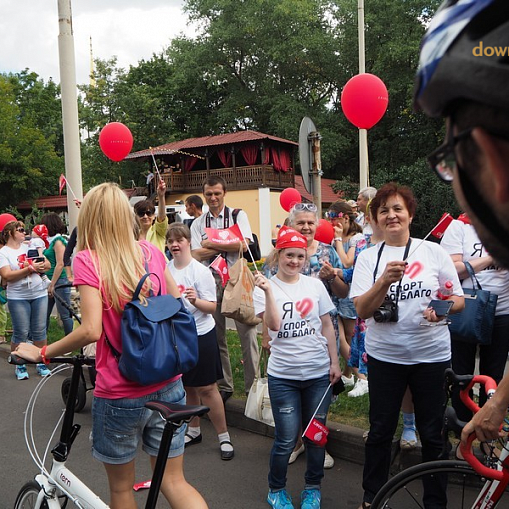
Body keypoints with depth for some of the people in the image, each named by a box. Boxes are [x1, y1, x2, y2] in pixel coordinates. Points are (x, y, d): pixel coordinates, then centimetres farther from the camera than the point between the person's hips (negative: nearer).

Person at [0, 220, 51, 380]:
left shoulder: (29, 247, 11)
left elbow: (47, 265, 8)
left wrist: (36, 266, -13)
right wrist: (29, 268, -18)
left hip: (39, 294, 4)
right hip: (18, 298, -4)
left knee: (40, 330, 6)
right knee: (21, 333, 0)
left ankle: (41, 363, 18)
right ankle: (19, 365, 16)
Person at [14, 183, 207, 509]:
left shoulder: (88, 259, -12)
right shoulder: (151, 251, 0)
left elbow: (91, 330, -20)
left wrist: (41, 353, -6)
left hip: (120, 395, -3)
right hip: (168, 387, 4)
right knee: (174, 482, 17)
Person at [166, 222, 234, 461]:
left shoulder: (200, 271, -13)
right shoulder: (165, 269, 3)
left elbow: (212, 307, -16)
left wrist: (195, 300, -31)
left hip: (200, 335, -5)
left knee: (206, 387, -1)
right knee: (187, 387, 16)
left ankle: (224, 436, 13)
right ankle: (193, 430, 34)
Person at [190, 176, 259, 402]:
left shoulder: (238, 215, 4)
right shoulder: (198, 223, 10)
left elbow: (243, 245, -11)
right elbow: (196, 254, -2)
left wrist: (211, 244, -6)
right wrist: (227, 245, -7)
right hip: (210, 280, 3)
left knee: (247, 333, -3)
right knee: (216, 337, 10)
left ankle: (253, 385, 8)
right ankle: (224, 385, 23)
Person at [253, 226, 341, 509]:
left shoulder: (315, 285, 3)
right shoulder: (265, 288, -3)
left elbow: (327, 326, 8)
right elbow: (274, 324, -18)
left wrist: (334, 362, 5)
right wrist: (268, 290, -26)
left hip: (318, 373, 3)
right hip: (283, 375, -2)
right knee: (286, 439, 0)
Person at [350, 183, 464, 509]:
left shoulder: (434, 252, 0)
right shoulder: (368, 258, 0)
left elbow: (459, 300, 4)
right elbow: (362, 310, -9)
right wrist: (385, 280, -26)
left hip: (432, 355, 0)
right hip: (385, 356, 0)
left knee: (432, 433, 11)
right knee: (380, 432, 11)